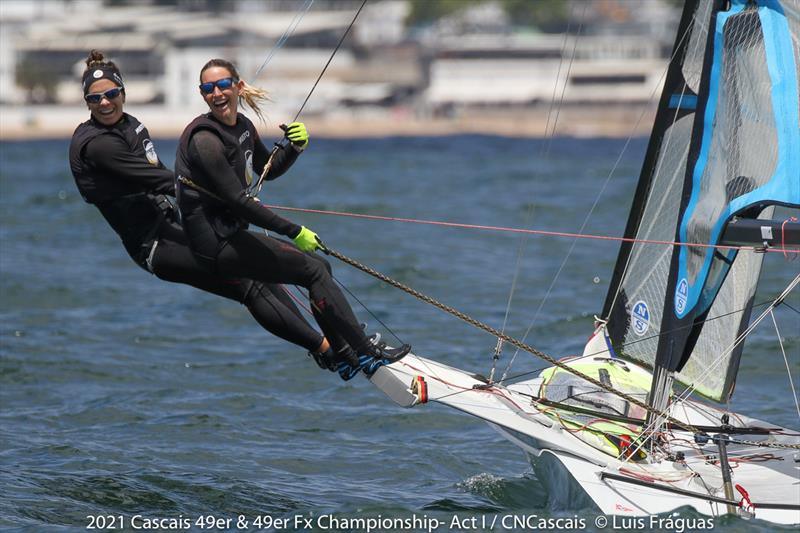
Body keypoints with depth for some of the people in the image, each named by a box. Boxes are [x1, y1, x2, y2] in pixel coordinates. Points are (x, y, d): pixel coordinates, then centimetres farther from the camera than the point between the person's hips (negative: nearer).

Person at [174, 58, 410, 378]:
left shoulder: (243, 126, 8)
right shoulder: (205, 140, -20)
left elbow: (268, 170, 24)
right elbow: (237, 201, -23)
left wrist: (295, 147, 2)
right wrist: (294, 231, -18)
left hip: (234, 234, 10)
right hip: (217, 246, -10)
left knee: (320, 266, 16)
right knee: (314, 271, -8)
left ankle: (344, 356, 27)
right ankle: (366, 354, -2)